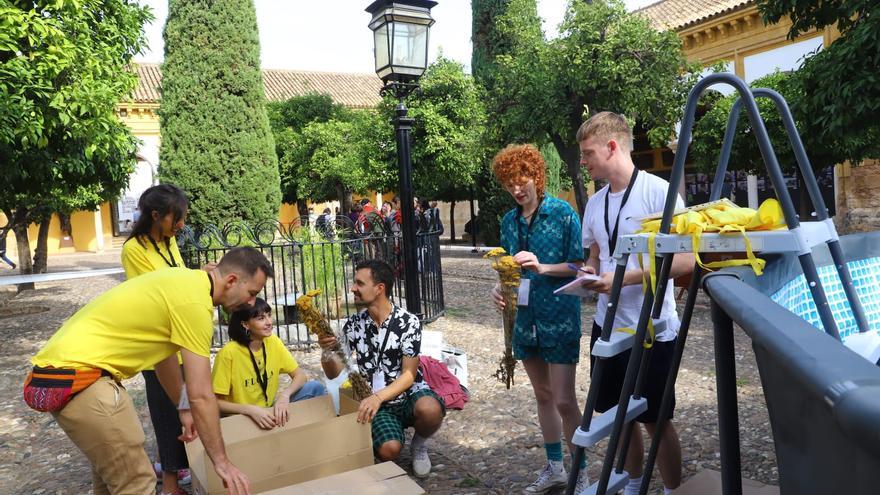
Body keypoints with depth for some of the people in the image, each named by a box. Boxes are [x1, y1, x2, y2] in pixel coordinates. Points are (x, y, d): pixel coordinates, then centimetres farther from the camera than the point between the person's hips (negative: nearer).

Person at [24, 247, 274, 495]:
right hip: (76, 376, -11)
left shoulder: (184, 281, 11)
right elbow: (201, 395, -17)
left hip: (62, 365, 11)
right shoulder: (195, 301, -18)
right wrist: (222, 463, -9)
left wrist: (183, 408, 32)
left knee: (110, 465, 27)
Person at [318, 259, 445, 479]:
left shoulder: (409, 322, -14)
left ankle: (419, 444, -1)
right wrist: (327, 351, -22)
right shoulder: (353, 325, -3)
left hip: (410, 393, -1)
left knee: (430, 410, -36)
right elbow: (333, 374, 0)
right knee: (389, 450, -27)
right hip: (378, 403, 2)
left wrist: (377, 397, -32)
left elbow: (409, 375, -16)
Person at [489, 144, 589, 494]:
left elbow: (580, 265, -9)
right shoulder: (509, 221, 8)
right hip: (525, 317, 6)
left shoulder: (562, 213, -8)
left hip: (559, 317, -6)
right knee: (543, 396, 16)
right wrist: (500, 287, -7)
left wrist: (543, 268, -23)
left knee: (564, 400, -4)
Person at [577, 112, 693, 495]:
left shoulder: (658, 192, -14)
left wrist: (625, 278, -23)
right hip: (607, 326, 6)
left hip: (652, 330, -6)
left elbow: (686, 260, -17)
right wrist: (590, 272, -4)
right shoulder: (595, 202, 7)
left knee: (655, 420, 7)